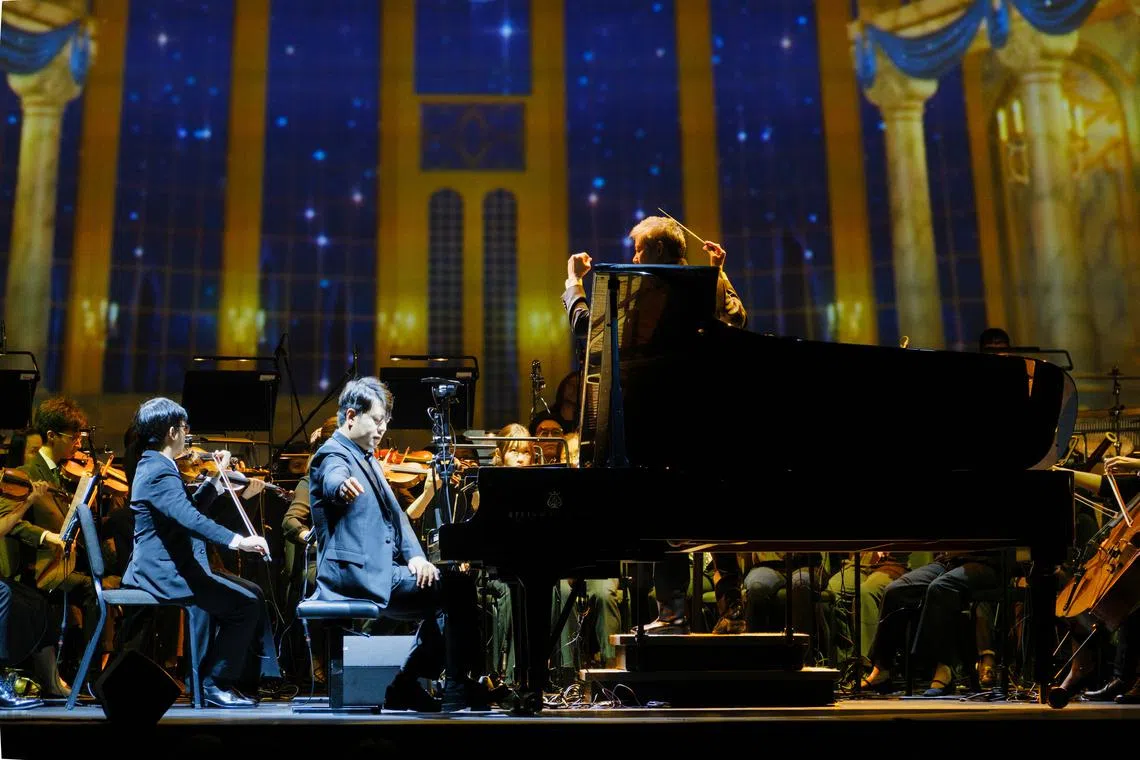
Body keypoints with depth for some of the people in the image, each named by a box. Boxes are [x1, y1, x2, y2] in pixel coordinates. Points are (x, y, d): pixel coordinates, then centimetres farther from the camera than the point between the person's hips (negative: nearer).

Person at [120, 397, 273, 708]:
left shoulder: (153, 466, 15)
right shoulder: (160, 472, -18)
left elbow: (189, 510, 24)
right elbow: (189, 518, -34)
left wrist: (216, 479, 17)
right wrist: (236, 540, -40)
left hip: (160, 569, 11)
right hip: (165, 574, -11)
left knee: (250, 592, 16)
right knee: (247, 604, -13)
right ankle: (216, 684, -4)